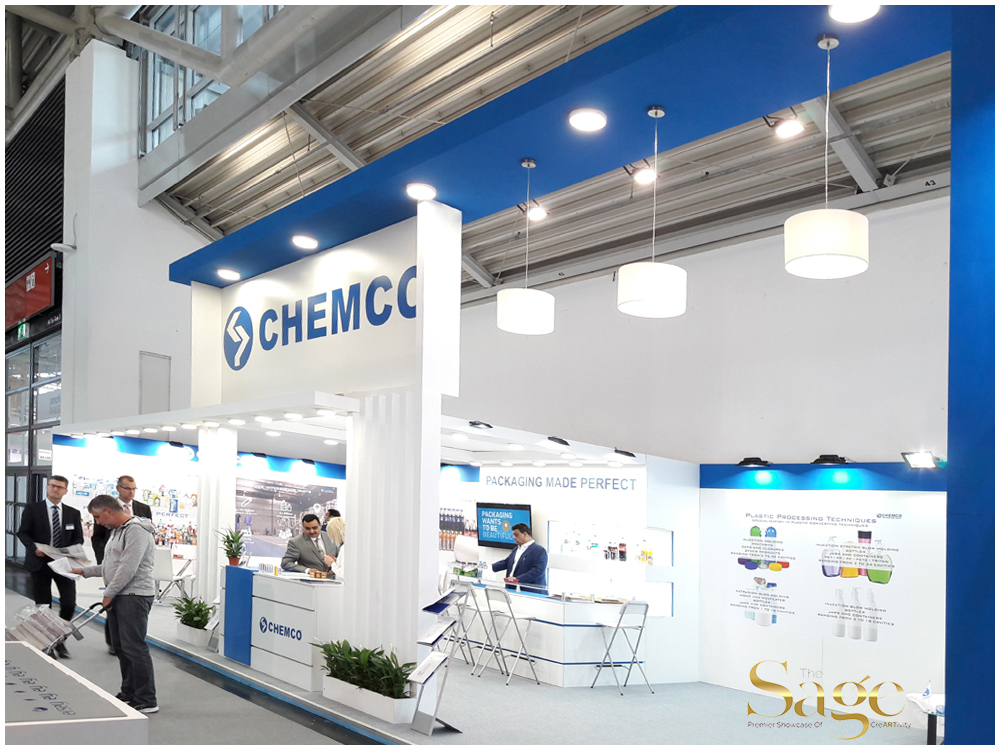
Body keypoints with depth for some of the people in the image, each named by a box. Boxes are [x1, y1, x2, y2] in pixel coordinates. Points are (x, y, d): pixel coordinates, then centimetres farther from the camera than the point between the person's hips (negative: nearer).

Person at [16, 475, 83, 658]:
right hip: (40, 563, -1)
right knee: (43, 606, 7)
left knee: (69, 603, -7)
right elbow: (23, 533, 0)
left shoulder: (73, 513, 8)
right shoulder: (33, 509, 2)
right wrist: (34, 548, -17)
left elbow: (78, 539, 9)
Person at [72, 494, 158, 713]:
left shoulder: (136, 530, -15)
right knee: (121, 646, 13)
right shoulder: (116, 531, 19)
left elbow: (128, 568, -21)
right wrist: (84, 571, 23)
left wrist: (109, 594, -14)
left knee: (134, 647, -11)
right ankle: (129, 694, 24)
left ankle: (147, 701, -9)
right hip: (118, 597, 10)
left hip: (134, 597, -10)